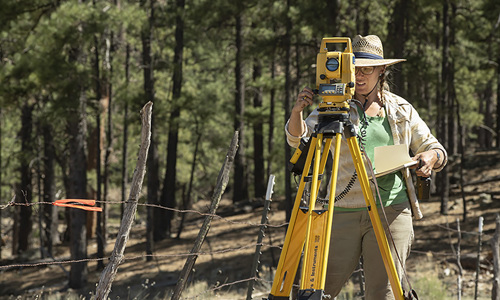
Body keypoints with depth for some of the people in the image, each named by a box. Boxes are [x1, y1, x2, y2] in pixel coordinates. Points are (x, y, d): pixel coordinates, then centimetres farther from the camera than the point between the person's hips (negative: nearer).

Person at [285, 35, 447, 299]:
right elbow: (298, 138, -5)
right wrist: (297, 112, -27)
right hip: (343, 212, 0)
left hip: (392, 212, 0)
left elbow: (436, 149, 17)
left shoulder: (402, 110, 12)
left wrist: (432, 156, -8)